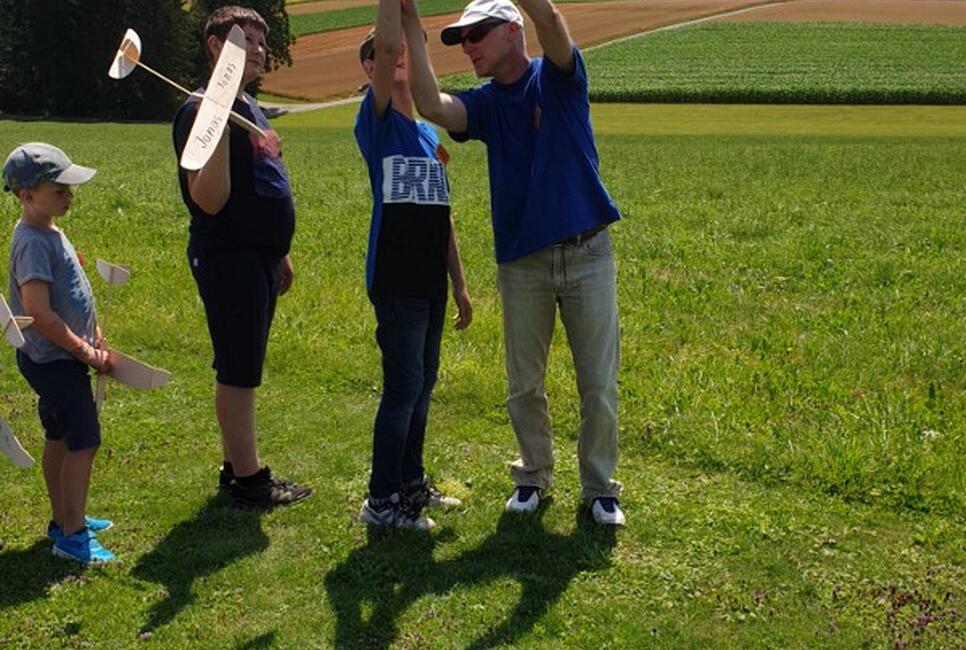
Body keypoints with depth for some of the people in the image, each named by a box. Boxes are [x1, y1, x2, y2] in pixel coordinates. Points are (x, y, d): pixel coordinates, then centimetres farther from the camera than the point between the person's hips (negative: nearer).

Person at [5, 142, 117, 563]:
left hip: (61, 358, 10)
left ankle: (63, 520, 31)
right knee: (84, 441, -8)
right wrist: (85, 351, -18)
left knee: (59, 438, 18)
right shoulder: (33, 242, -22)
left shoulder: (48, 231, 10)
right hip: (54, 361, -10)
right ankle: (72, 536, 0)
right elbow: (39, 313, -27)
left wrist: (92, 333, 10)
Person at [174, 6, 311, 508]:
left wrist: (279, 254, 24)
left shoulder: (249, 108, 16)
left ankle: (237, 467, 26)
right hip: (229, 259, -10)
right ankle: (248, 479, 8)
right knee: (237, 372, -1)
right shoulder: (202, 111, -14)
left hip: (259, 256, 10)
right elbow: (210, 200, -23)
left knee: (243, 370, 15)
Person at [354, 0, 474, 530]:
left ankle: (411, 482, 28)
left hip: (431, 282, 7)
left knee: (421, 384, 14)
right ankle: (381, 501, 6)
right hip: (395, 282, -7)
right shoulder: (377, 123, -5)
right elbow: (386, 44, -23)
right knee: (404, 386, -5)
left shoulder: (429, 134, 16)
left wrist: (460, 285, 19)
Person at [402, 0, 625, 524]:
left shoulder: (559, 78, -1)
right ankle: (533, 476, 30)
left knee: (599, 383, 4)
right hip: (521, 263, 3)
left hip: (587, 254, -3)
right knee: (524, 386, 11)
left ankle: (599, 486, 20)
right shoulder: (484, 103, 7)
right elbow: (432, 107, -15)